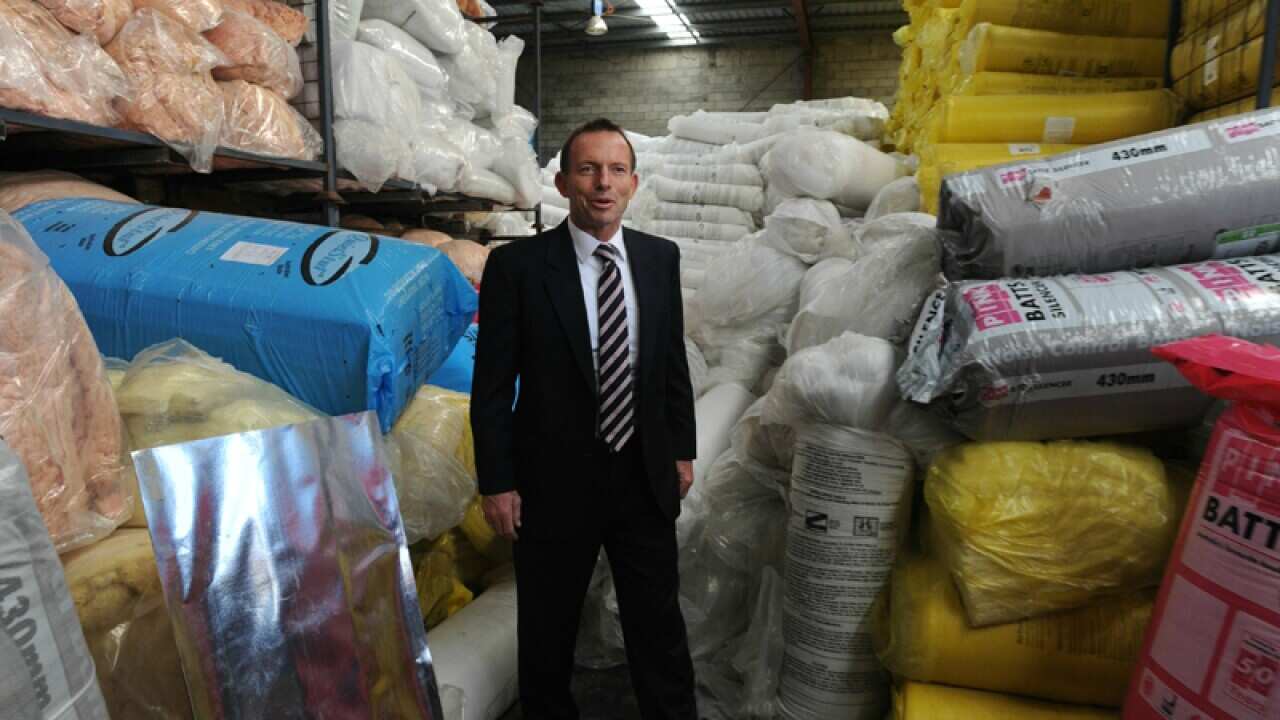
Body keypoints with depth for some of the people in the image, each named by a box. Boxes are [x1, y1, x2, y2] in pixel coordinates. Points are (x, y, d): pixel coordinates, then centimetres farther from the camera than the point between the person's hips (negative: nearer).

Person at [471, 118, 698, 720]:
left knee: (659, 625, 17)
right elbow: (492, 385, -8)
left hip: (645, 477, 3)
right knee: (547, 631, 17)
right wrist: (497, 483, -8)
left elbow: (674, 362, 8)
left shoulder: (661, 258, 1)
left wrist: (683, 449, 10)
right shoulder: (517, 265, -11)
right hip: (555, 482, -2)